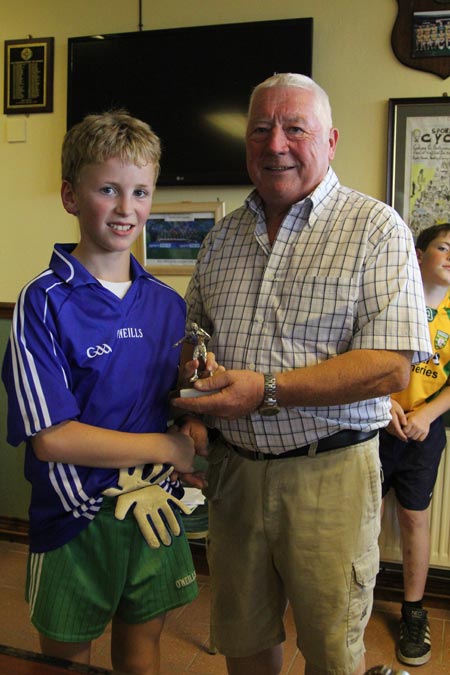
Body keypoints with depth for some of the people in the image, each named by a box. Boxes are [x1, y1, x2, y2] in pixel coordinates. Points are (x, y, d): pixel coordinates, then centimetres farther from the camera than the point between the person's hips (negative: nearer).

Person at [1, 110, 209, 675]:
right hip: (76, 519, -4)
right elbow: (51, 438, -20)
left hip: (155, 512, 5)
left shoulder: (168, 304, 2)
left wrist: (194, 428, -15)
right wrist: (167, 447, -17)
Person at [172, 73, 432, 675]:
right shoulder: (223, 236, 9)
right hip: (231, 467, 5)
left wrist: (266, 390, -24)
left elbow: (391, 366, -17)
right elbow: (194, 327, 19)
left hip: (328, 473, -4)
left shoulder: (376, 228, -8)